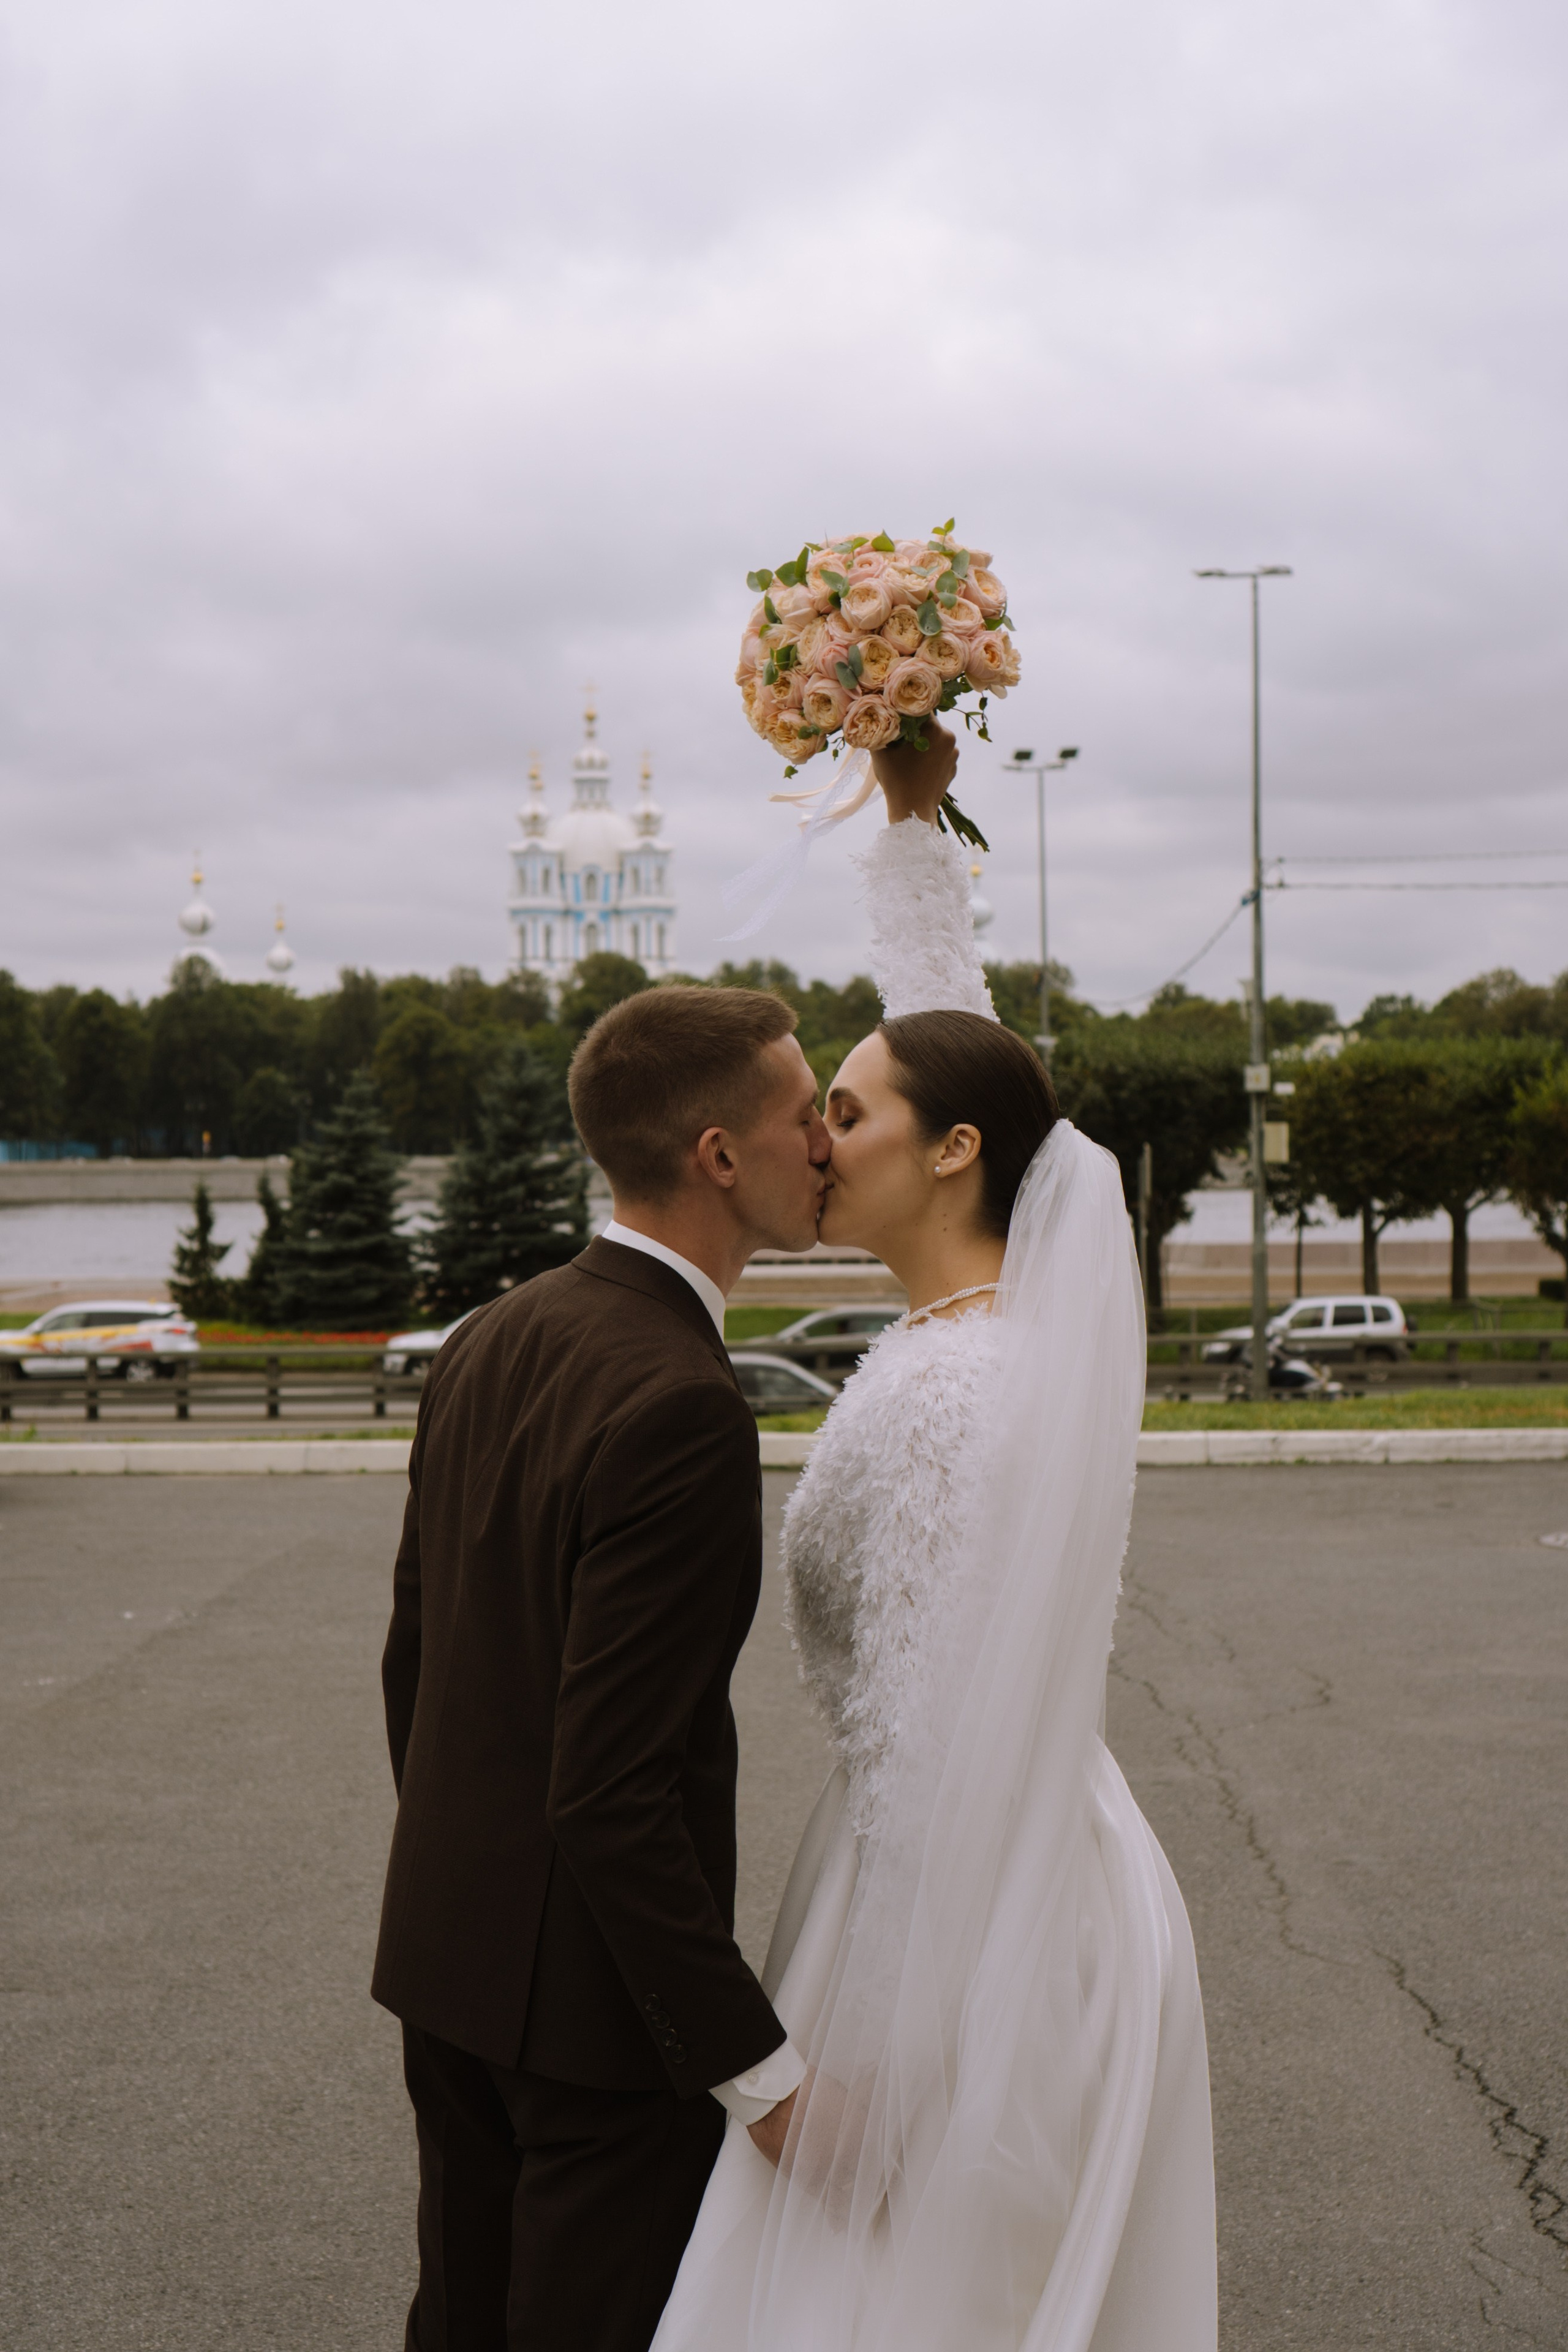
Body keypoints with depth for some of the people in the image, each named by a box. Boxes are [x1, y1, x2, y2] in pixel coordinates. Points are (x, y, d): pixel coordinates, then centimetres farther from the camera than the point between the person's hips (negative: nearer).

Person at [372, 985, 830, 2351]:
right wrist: (758, 2067, -22)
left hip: (447, 1951, 8)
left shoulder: (488, 1343, 3)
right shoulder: (681, 1406, -24)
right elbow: (611, 1784, -26)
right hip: (597, 1986, -8)